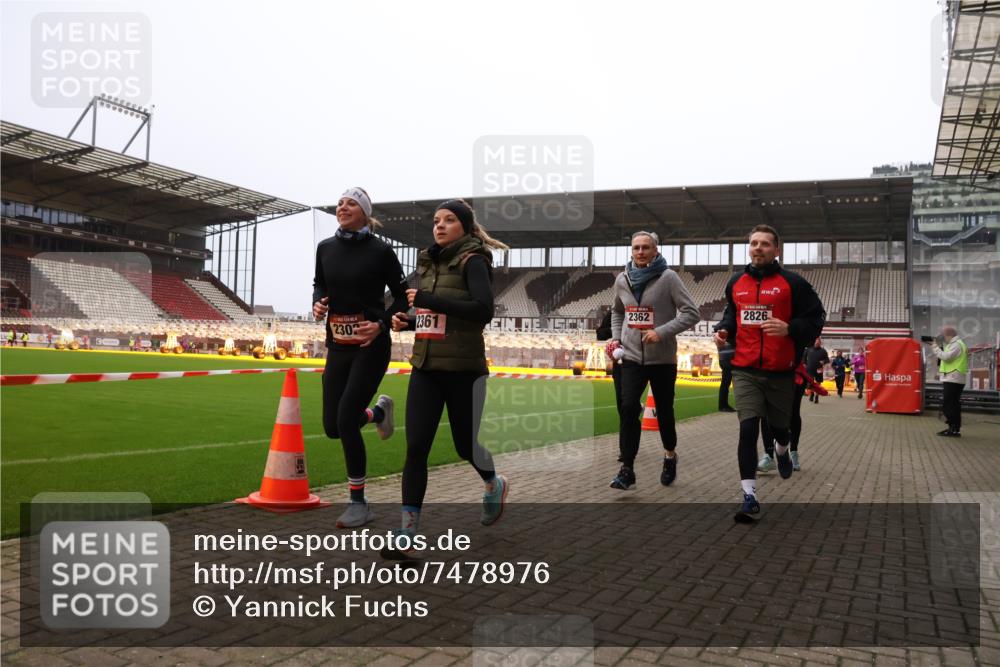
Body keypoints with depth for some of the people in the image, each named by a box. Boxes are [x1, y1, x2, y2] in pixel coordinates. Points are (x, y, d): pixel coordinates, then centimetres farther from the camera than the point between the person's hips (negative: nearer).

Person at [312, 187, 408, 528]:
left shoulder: (380, 250, -8)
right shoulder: (325, 247, 5)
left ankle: (359, 504, 4)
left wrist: (381, 324, -16)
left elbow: (402, 296, -2)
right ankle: (378, 411, 41)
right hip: (337, 346, 5)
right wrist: (317, 303, -1)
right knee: (332, 427, 6)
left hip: (371, 346, -5)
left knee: (346, 420, -12)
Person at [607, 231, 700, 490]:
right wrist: (616, 337, 9)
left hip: (662, 358, -3)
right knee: (628, 409, -11)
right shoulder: (622, 279, 6)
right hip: (631, 357, 3)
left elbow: (692, 313, -12)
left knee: (664, 411, 10)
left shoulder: (667, 277, -9)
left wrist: (662, 332, -21)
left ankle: (670, 457, 35)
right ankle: (626, 469, -8)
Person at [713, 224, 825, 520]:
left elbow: (816, 319, -2)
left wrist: (790, 329, -20)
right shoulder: (735, 283, 9)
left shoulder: (793, 282, -3)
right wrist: (723, 329, 3)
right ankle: (749, 496, -6)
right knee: (748, 429, -10)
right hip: (745, 371, 2)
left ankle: (781, 450, 54)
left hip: (781, 372, -1)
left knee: (778, 424, 16)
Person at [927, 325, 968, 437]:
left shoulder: (957, 345, -12)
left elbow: (946, 357, -22)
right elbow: (945, 356, 20)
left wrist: (935, 347, -12)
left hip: (953, 380, -10)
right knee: (950, 405, 13)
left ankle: (955, 430, -9)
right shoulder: (953, 344, 20)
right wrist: (937, 346, 9)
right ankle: (953, 428, 17)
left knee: (949, 405, -10)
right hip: (951, 379, 10)